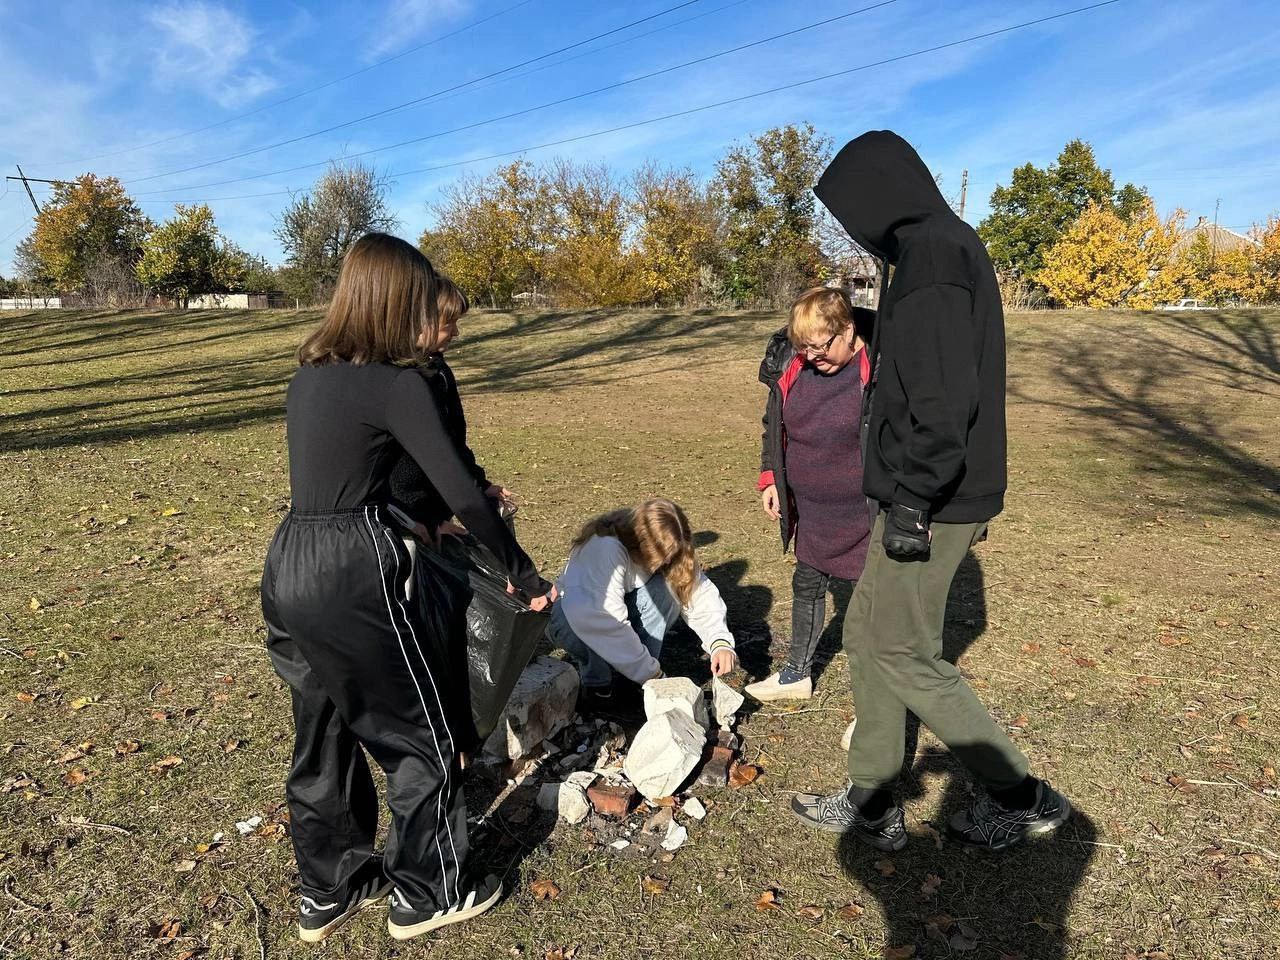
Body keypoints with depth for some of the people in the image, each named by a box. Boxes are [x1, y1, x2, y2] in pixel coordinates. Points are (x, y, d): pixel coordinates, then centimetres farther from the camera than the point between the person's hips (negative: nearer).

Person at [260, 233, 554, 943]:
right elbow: (464, 494, -15)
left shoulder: (309, 374, 10)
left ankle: (328, 891, 40)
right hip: (352, 577, -8)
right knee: (421, 738, 11)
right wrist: (523, 574, -4)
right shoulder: (397, 384, -14)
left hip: (288, 567, 8)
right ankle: (429, 894, 29)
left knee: (322, 735, 22)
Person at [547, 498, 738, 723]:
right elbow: (605, 620, -43)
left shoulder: (662, 550, -17)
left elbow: (700, 592, -18)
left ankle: (625, 685, -15)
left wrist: (720, 641, -35)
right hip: (573, 615, -5)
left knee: (665, 589, -25)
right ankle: (597, 691, -13)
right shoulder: (604, 548, -36)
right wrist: (651, 674, -36)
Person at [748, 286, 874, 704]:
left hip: (868, 514, -6)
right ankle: (797, 674, 39)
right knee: (807, 585, 19)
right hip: (814, 512, 6)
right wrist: (771, 478, 9)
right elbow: (774, 426, 12)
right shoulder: (792, 366, -3)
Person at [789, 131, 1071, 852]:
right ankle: (874, 804, 26)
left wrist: (911, 501, -21)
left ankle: (1023, 798, 20)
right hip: (953, 494, 10)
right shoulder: (951, 248, 16)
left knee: (905, 654, 3)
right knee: (867, 634, 15)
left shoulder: (932, 253, -16)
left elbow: (941, 395, -24)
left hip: (927, 502, -10)